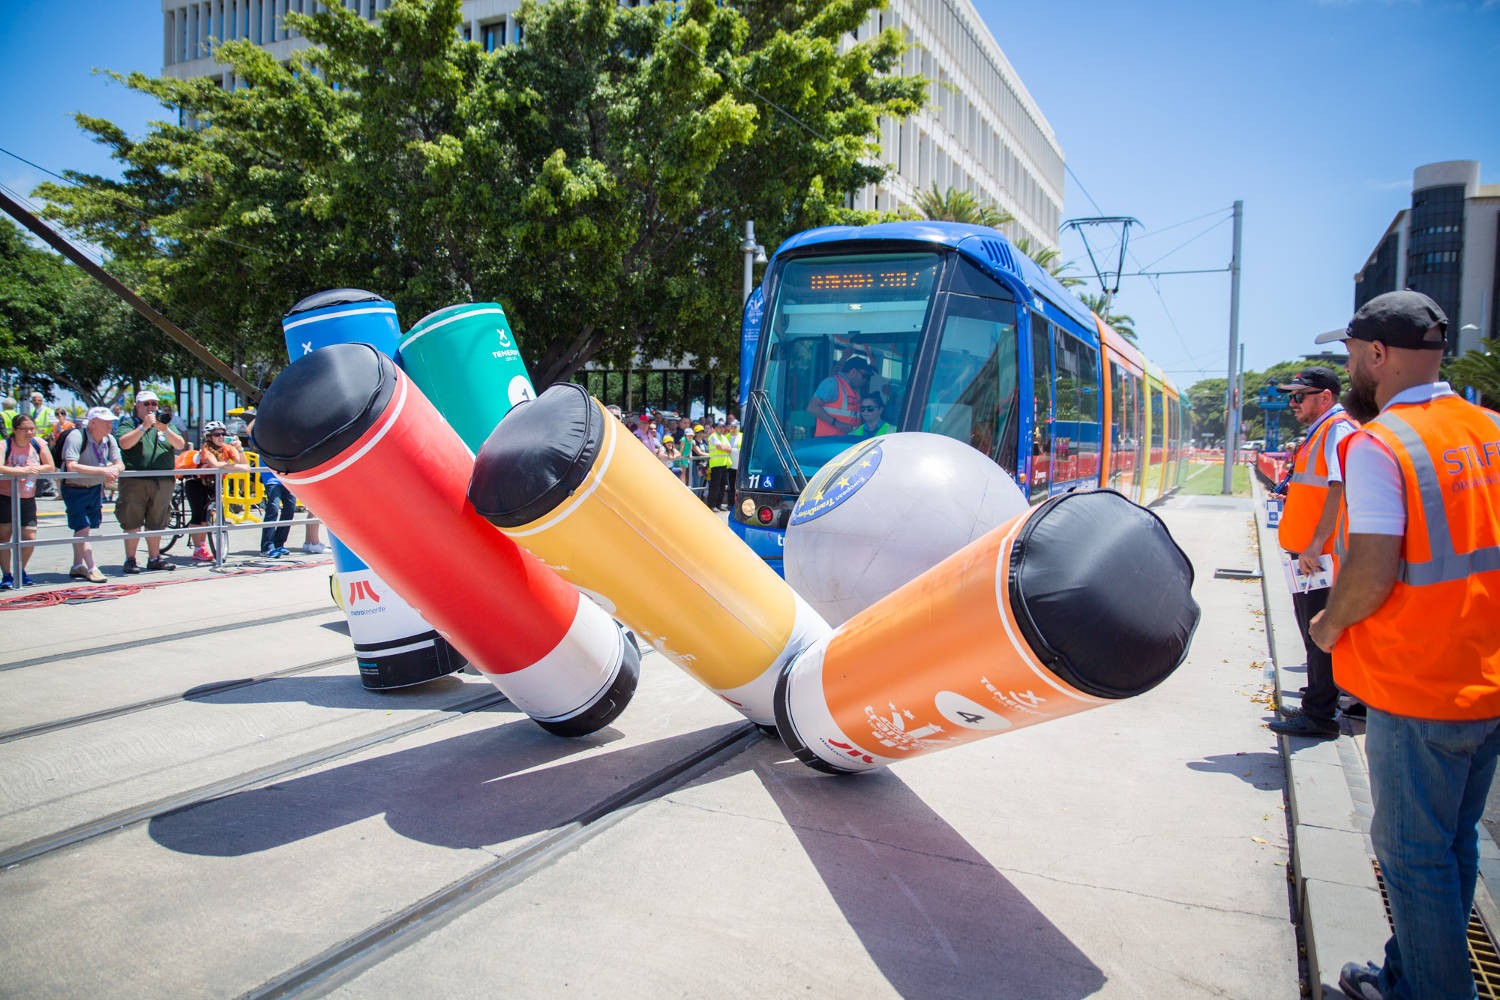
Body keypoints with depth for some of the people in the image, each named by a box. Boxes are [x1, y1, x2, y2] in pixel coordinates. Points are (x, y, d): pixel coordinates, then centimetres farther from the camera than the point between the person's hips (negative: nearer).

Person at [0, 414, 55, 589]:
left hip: (27, 498, 3)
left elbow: (50, 467, 0)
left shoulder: (39, 443, -4)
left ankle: (20, 571, 25)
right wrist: (23, 471, -38)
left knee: (30, 539, 3)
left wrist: (34, 469, -16)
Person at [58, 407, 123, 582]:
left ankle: (77, 566, 21)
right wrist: (102, 471, -35)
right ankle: (91, 569, -6)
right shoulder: (76, 436, -21)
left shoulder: (109, 439, -1)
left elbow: (120, 464, 0)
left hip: (95, 489, 6)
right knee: (82, 528, -10)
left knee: (83, 528, 12)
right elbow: (71, 466, -31)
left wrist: (114, 470, -24)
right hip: (74, 489, -6)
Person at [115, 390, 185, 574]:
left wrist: (165, 430, -15)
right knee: (133, 523, -2)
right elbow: (124, 443, -12)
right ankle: (130, 560, 5)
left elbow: (180, 444, 1)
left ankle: (154, 558, 16)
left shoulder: (165, 423, 16)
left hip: (163, 482, 3)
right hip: (135, 481, -3)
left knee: (156, 522, 8)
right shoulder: (128, 423, 7)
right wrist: (144, 426, -18)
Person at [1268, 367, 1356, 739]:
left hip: (1320, 556, -11)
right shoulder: (1319, 432, 18)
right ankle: (1317, 705, 27)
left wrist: (1316, 544, -28)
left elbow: (1340, 488, -25)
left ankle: (1320, 716, 1)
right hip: (1310, 554, 11)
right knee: (1314, 632, 17)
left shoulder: (1338, 429, -14)